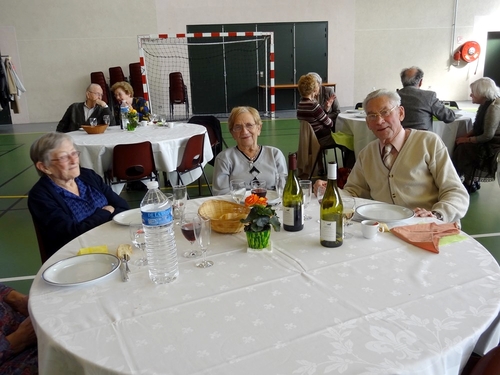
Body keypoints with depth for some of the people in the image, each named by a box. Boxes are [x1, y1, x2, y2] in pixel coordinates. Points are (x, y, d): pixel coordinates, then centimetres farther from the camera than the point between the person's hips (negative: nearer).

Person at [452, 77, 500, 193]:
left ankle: (470, 183, 1)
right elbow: (477, 128, 14)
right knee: (459, 146, -2)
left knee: (462, 148, -16)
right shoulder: (485, 104, 8)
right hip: (487, 142, 9)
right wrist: (466, 136, -1)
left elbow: (488, 135, -25)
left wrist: (467, 140, -15)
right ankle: (472, 181, 5)